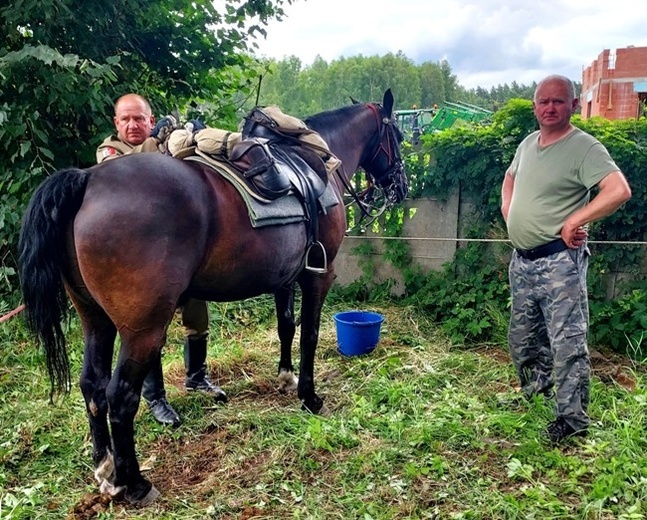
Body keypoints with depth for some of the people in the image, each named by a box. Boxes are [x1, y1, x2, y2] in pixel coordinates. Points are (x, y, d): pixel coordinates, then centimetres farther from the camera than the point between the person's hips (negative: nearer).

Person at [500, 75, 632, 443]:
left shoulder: (584, 147, -13)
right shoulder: (528, 143, 11)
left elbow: (620, 191, -26)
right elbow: (510, 177, 30)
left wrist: (574, 222, -23)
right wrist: (508, 211, 13)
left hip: (560, 261, -8)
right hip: (522, 260, 8)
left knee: (568, 343, -4)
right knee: (523, 337, 19)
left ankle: (573, 418, 7)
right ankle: (534, 392, 41)